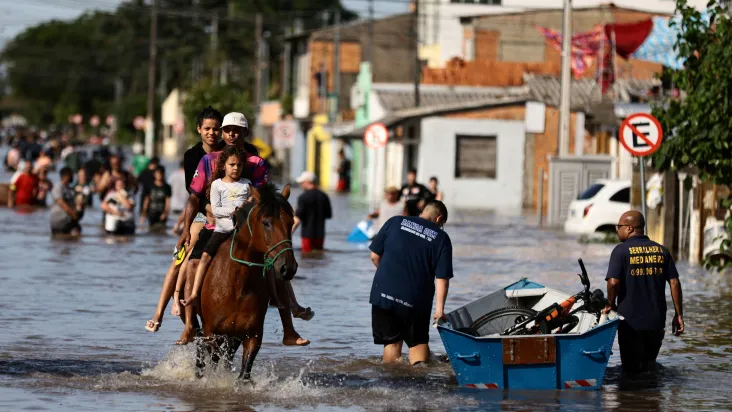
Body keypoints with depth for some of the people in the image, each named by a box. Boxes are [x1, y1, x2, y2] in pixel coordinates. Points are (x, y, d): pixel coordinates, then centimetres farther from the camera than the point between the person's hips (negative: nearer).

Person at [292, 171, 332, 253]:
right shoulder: (324, 196, 4)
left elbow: (298, 219, -17)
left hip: (308, 234, -5)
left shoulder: (303, 197, -13)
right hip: (320, 234, 5)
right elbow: (329, 215, 13)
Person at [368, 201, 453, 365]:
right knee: (419, 342, 12)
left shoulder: (395, 222, 5)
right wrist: (440, 308, -8)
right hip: (417, 300, -1)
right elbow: (442, 277, -8)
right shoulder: (441, 238, 1)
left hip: (384, 294, 1)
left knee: (392, 342, 10)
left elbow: (375, 256, 7)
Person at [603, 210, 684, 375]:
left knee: (631, 370, 3)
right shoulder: (661, 250, 8)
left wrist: (610, 304, 1)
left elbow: (613, 282, -16)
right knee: (650, 367, 17)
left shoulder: (621, 250, -6)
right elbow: (674, 282, 4)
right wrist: (679, 315, 8)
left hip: (630, 322, -4)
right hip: (657, 321, 4)